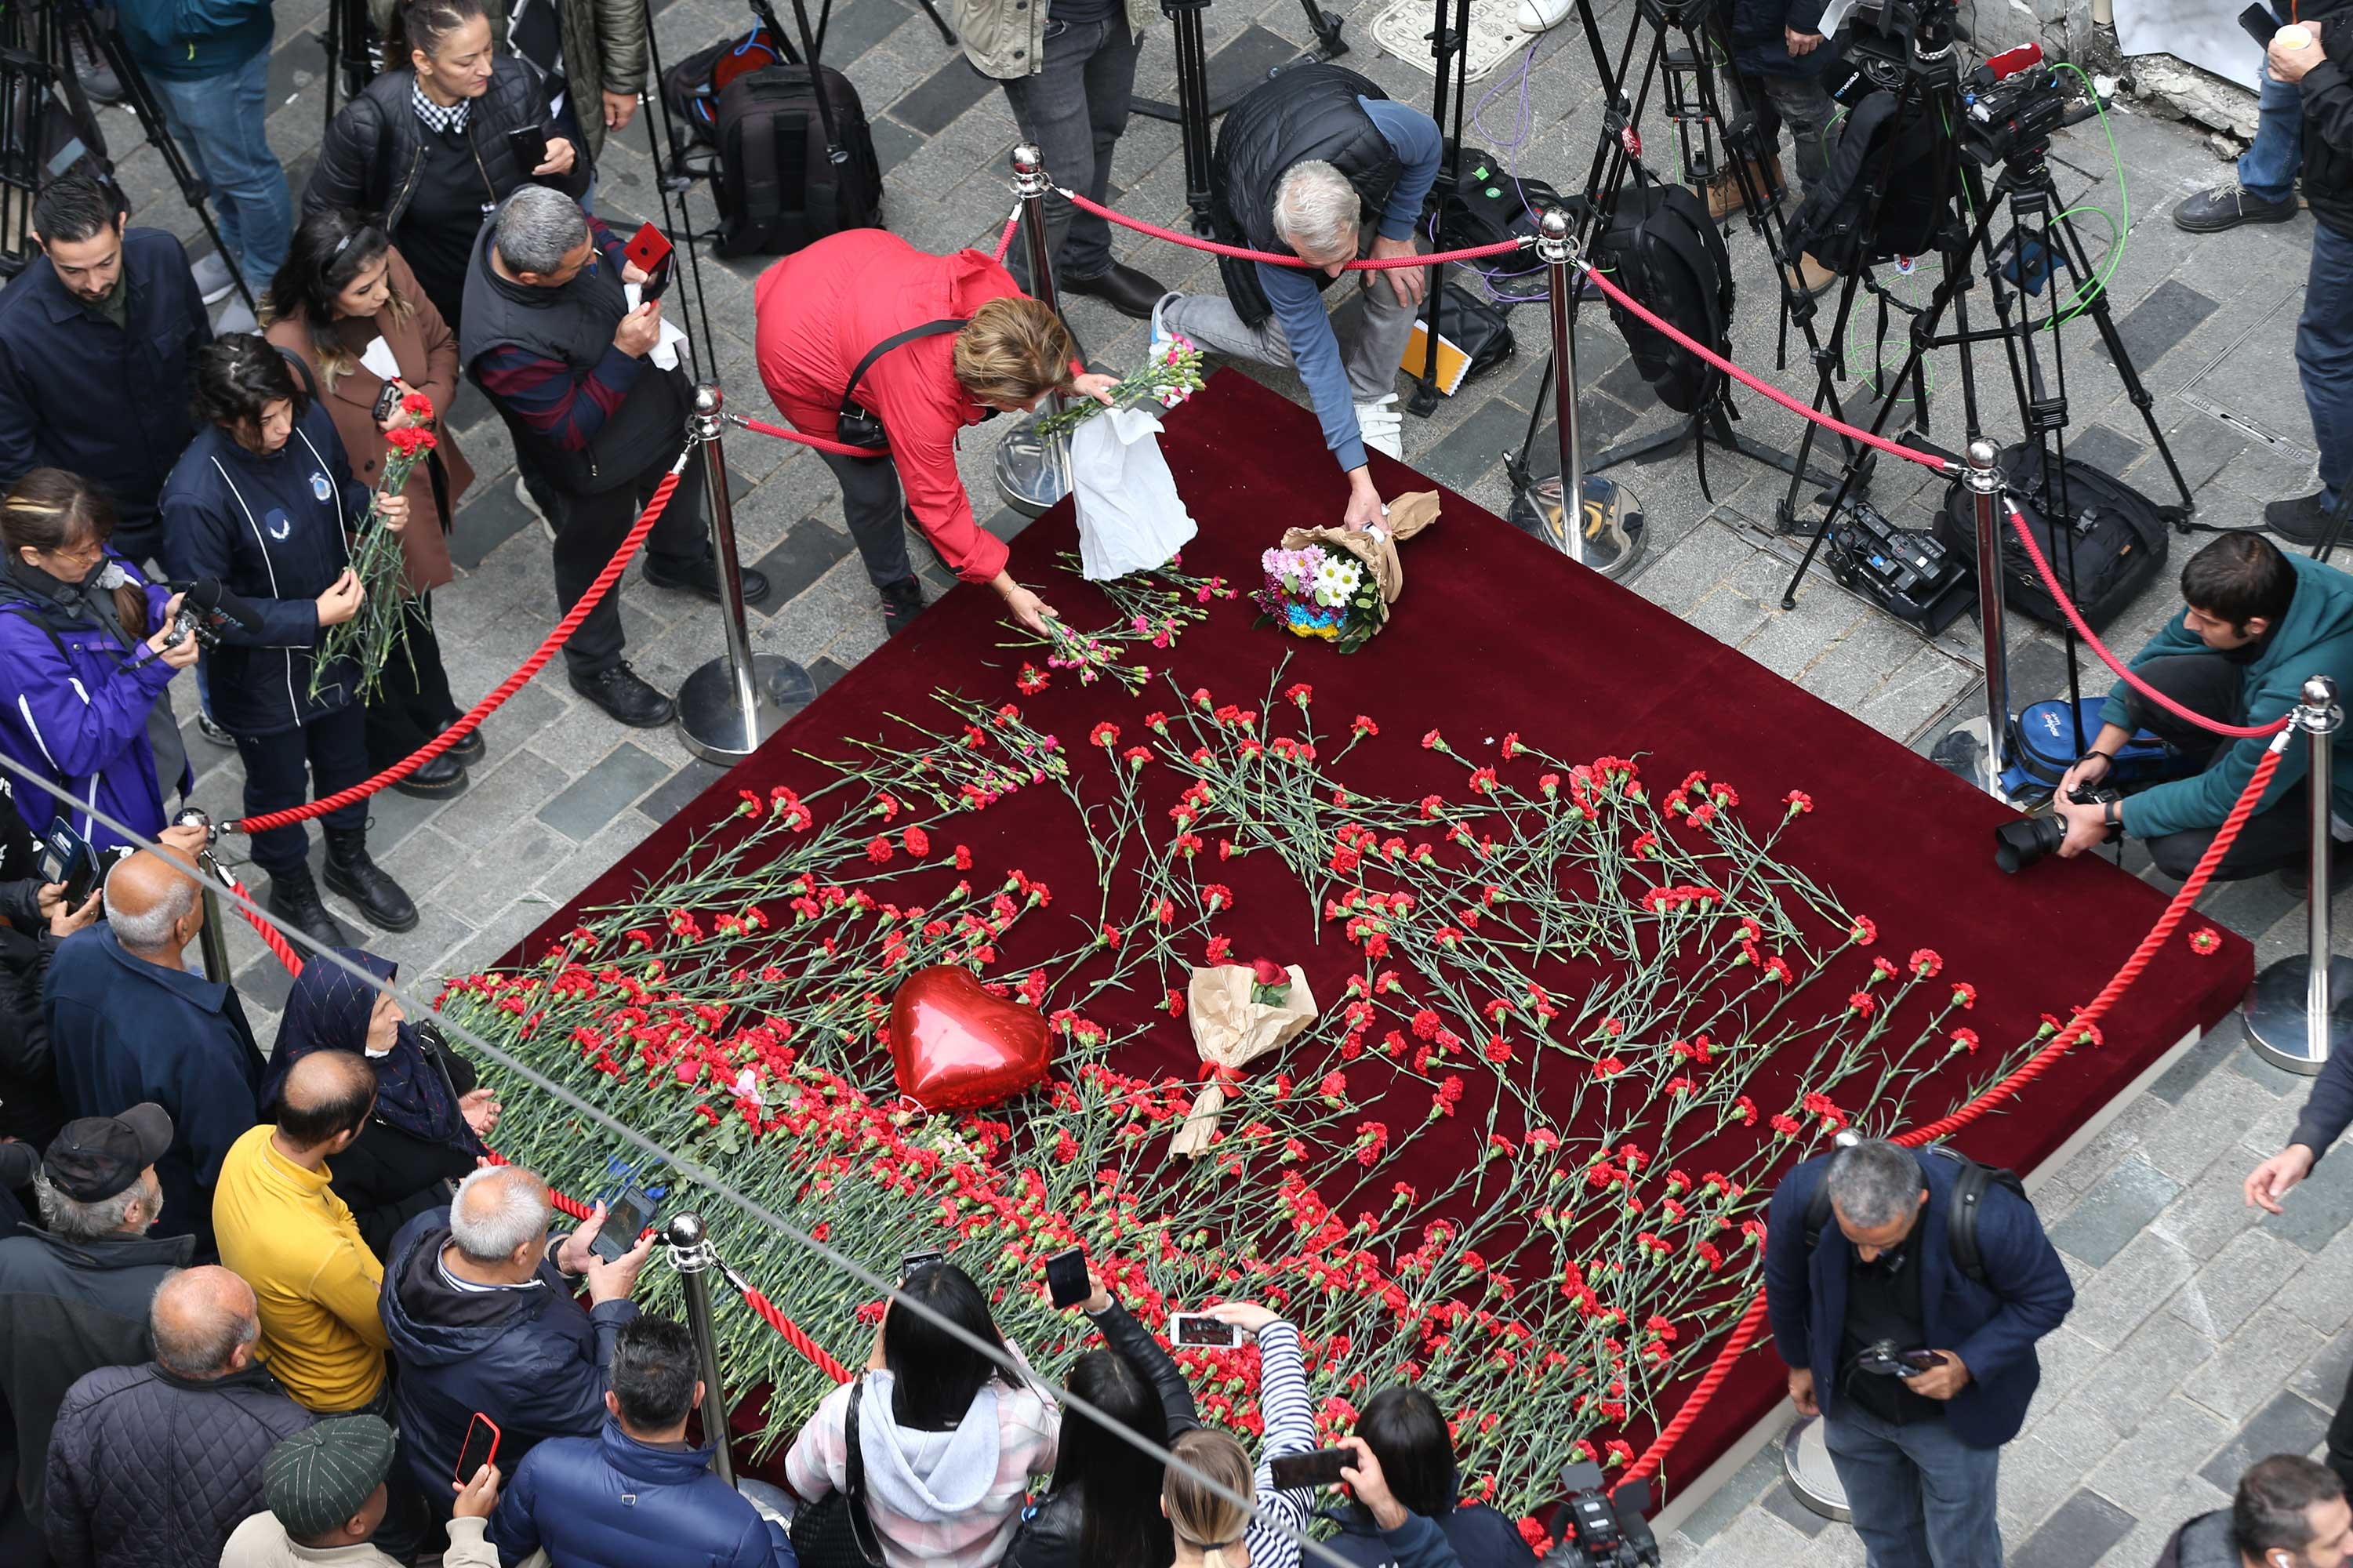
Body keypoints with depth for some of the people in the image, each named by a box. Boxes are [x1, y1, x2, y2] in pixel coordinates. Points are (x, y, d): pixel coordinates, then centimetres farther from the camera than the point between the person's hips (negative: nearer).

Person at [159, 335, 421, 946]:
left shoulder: (310, 422, -18)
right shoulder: (197, 496, -36)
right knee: (279, 787, 22)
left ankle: (350, 861, 58)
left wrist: (373, 506, -18)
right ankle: (291, 890, 50)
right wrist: (313, 616, -28)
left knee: (346, 762, 29)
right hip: (264, 674, -5)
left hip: (338, 641, 5)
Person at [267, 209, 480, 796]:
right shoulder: (292, 353, -39)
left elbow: (441, 343, -3)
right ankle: (396, 749, 52)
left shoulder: (390, 270, -21)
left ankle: (433, 713, 62)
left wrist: (430, 400, -21)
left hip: (425, 477, 6)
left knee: (418, 606, 33)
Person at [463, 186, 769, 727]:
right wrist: (624, 353, -35)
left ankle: (680, 560, 68)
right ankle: (595, 665, 48)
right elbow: (571, 429, -32)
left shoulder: (535, 216, -26)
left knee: (681, 480, 35)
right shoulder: (503, 343, -45)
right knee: (593, 558, 21)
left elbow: (594, 232, 1)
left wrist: (623, 263, -17)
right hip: (600, 457, -7)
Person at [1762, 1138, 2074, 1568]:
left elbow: (2048, 1296, -18)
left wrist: (1968, 1366, -29)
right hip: (1852, 1405, 3)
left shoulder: (1986, 1217, -39)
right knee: (1882, 1532, 28)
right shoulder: (1802, 1195, -31)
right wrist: (1799, 1362, 10)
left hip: (1951, 1415, -2)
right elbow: (1785, 1284, -6)